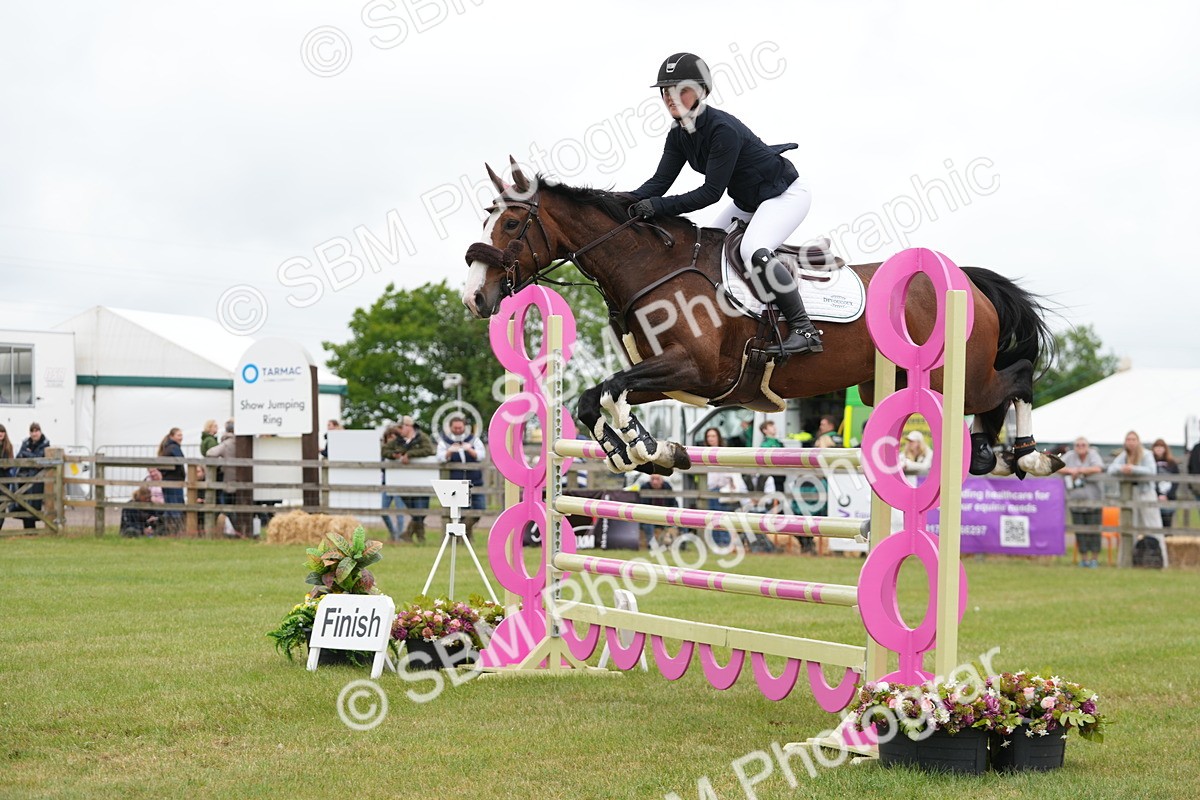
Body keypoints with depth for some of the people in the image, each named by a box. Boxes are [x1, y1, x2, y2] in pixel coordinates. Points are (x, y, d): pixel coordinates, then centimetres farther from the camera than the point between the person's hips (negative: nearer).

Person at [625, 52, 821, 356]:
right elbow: (660, 182, -8)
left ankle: (804, 330, -23)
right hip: (747, 202, 10)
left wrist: (658, 206, -37)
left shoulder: (724, 129, -30)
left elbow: (711, 192, -31)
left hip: (786, 194, -10)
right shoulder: (678, 136, -3)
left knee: (753, 252, -30)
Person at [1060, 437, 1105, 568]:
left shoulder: (1093, 455, -2)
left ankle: (1095, 559, 7)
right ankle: (1083, 558, 16)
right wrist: (1071, 470, -16)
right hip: (1076, 501, 3)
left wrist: (1079, 470, -12)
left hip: (1093, 501, -3)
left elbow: (1097, 468, -19)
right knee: (1080, 532, 6)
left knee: (1093, 531, -2)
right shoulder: (1069, 456, 6)